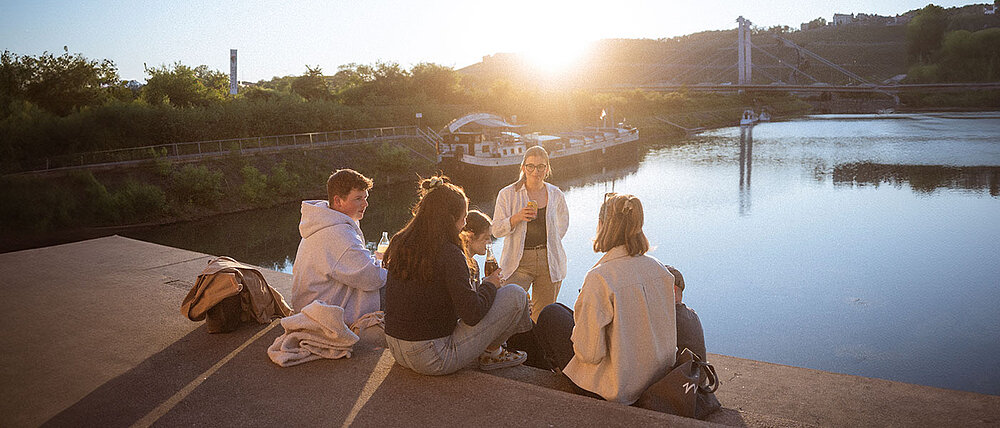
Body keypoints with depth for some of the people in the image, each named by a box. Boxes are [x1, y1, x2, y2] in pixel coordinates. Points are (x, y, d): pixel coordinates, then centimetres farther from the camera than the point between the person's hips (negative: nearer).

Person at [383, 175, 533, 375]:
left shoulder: (399, 243, 1)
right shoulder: (449, 254, -21)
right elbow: (472, 315, -20)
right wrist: (489, 285, -1)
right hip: (435, 360, -8)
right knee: (515, 294, -3)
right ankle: (492, 352, 19)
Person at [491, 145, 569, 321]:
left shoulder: (556, 195, 7)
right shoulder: (508, 194, 0)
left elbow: (563, 223, 25)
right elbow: (496, 230, -2)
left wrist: (550, 241, 12)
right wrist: (517, 217, -18)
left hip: (549, 261, 2)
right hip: (519, 261, -2)